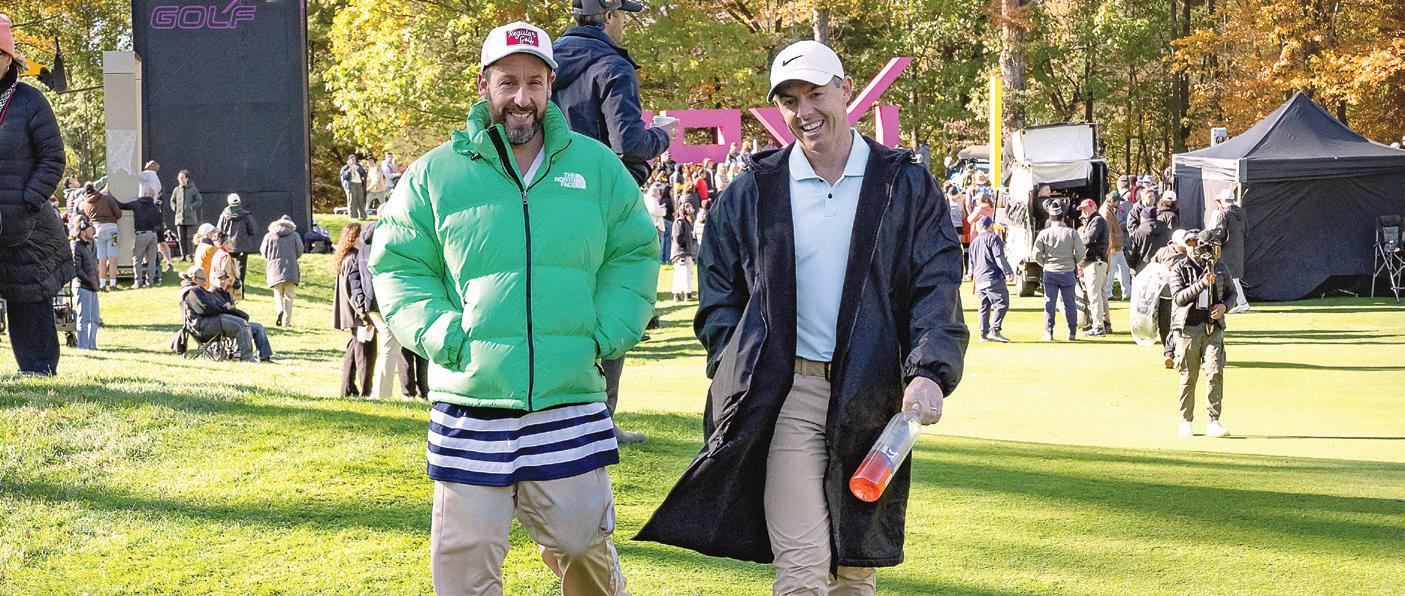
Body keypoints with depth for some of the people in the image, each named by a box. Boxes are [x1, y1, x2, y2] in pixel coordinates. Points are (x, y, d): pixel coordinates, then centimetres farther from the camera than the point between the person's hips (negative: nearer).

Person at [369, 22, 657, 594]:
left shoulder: (596, 166, 9)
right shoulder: (435, 174, 4)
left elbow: (634, 252, 15)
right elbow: (398, 266, 8)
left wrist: (608, 334, 2)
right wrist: (440, 334, -7)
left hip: (571, 398, 1)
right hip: (470, 400, -1)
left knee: (581, 536, 6)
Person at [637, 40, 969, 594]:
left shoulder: (907, 186, 5)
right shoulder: (751, 193, 7)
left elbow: (937, 291, -2)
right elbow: (719, 294, 13)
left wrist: (929, 373, -17)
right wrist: (738, 377, 0)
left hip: (869, 399, 1)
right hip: (786, 395, -1)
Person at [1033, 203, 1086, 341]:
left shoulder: (1044, 233, -4)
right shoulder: (1071, 232, -4)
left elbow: (1037, 255, -6)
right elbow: (1081, 253, -6)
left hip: (1050, 273, 0)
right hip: (1068, 273, 0)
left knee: (1049, 303, 4)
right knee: (1069, 303, 8)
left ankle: (1048, 333, 1)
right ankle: (1072, 333, 10)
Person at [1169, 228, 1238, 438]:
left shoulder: (1220, 267, 12)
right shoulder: (1180, 269, 1)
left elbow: (1231, 292, 21)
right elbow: (1178, 297, -11)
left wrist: (1224, 306, -1)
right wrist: (1202, 284, -22)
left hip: (1213, 326, 2)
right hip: (1188, 328, -2)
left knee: (1215, 372, -10)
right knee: (1188, 377, 2)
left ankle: (1213, 421, -7)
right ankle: (1186, 421, 15)